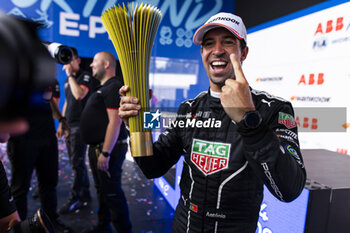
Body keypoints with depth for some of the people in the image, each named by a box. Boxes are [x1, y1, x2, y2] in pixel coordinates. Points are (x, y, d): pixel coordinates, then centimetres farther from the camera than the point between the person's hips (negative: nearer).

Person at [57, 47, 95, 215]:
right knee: (77, 162, 11)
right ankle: (85, 194, 22)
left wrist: (70, 75, -15)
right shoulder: (68, 80, 17)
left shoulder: (85, 76, -7)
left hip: (80, 125, -8)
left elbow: (79, 95, -26)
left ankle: (75, 198, 4)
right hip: (69, 125, 8)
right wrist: (61, 123, 21)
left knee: (77, 162, -6)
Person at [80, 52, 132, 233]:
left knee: (112, 193, -2)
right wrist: (97, 149, 19)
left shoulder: (114, 87, -15)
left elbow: (115, 122, -23)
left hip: (108, 148, -11)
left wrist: (105, 153, -25)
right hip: (97, 147, 11)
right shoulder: (103, 88, 18)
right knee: (102, 190, 20)